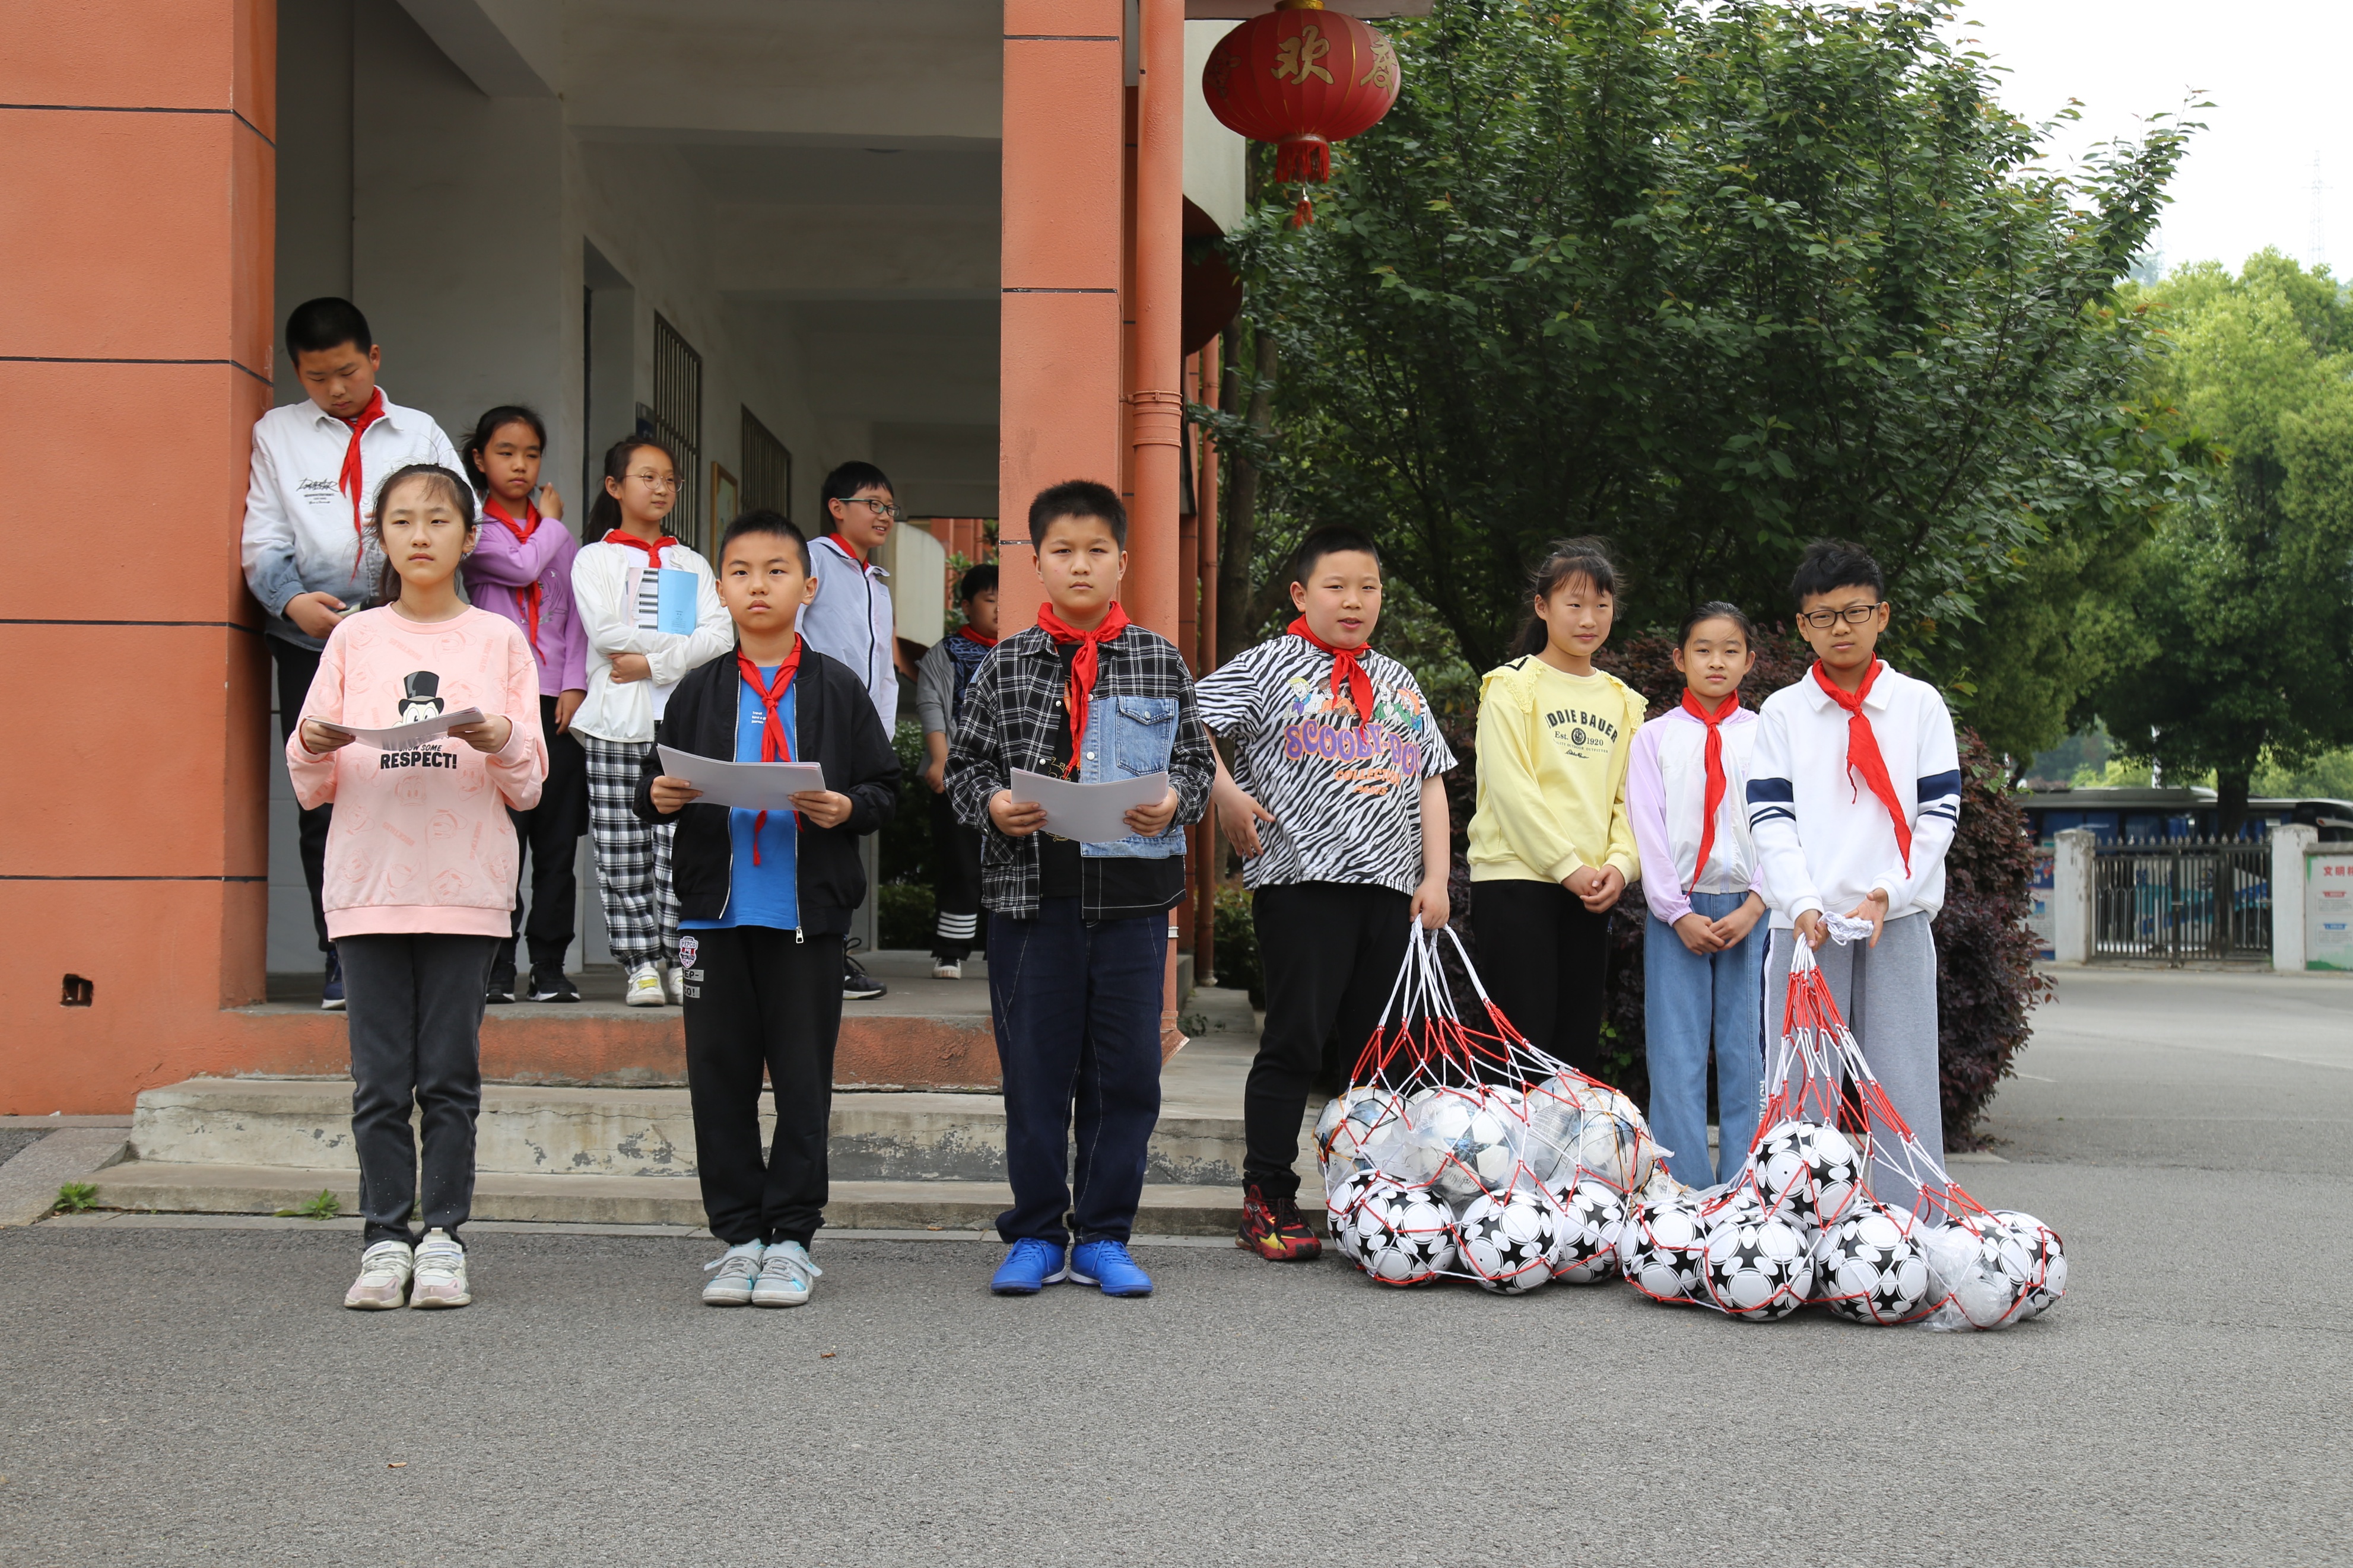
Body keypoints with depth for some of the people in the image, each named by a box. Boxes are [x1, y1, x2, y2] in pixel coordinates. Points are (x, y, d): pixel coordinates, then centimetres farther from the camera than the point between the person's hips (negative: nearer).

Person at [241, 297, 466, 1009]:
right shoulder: (276, 432, 12)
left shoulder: (421, 434, 14)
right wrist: (292, 600, -16)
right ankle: (342, 960, 6)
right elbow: (262, 540, 3)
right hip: (310, 642, 0)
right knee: (324, 804, 0)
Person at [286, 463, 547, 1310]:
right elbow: (311, 785, 11)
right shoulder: (354, 639, 10)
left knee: (449, 1074, 0)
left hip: (466, 883, -1)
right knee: (380, 1076, 0)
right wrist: (314, 750, -11)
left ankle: (443, 1240, 7)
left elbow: (529, 786, 6)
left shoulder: (498, 639, 8)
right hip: (369, 881, 1)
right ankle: (385, 1240, 7)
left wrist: (500, 741, -14)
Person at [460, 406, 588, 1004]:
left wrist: (574, 685, 0)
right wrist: (551, 523, 6)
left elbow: (576, 614, 12)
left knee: (558, 837, 1)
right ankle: (497, 967, -2)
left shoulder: (562, 537, 18)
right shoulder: (475, 529, 5)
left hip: (554, 701, 4)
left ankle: (549, 967, 6)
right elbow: (522, 567, -11)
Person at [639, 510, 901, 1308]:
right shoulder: (701, 691, 9)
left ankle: (792, 1236, 11)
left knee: (803, 1079, 2)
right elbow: (655, 780, 14)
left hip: (807, 911, -2)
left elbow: (885, 786, 4)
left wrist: (847, 808, -16)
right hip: (715, 908, 2)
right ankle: (737, 1235, 14)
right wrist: (658, 797, -8)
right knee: (720, 1076, 5)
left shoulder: (836, 689, 3)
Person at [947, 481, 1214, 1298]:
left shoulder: (1160, 662, 7)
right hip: (1030, 892, 0)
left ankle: (1104, 1237, 15)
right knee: (1034, 1070, 4)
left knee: (1126, 1071, 3)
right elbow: (964, 763, 8)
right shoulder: (1007, 665, 5)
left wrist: (1175, 801, -10)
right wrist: (992, 805, -12)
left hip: (1132, 892, 1)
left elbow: (1197, 760, 10)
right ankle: (1036, 1236, 17)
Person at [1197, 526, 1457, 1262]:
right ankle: (1268, 1202, 1)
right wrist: (1226, 795, -14)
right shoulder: (1271, 665, 3)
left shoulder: (1399, 683, 20)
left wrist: (1435, 877, 10)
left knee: (1372, 1048, 7)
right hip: (1302, 879, -5)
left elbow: (1430, 781, 19)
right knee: (1297, 1042, -5)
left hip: (1390, 888, 5)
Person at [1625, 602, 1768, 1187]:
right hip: (1677, 909, 0)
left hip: (1748, 910, 0)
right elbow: (1646, 828, 1)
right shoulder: (1655, 737, 7)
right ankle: (1685, 1195, 0)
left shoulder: (1765, 736, 8)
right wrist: (1679, 914, -7)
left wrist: (1754, 906, -8)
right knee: (1677, 1058, -4)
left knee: (1746, 1055, 1)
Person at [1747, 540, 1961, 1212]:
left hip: (1897, 921, 0)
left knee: (1903, 1084, -2)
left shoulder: (1920, 704, 8)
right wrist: (1803, 904, -14)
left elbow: (1940, 811, 3)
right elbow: (1770, 817, 1)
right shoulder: (1782, 713, 8)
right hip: (1805, 923, 1)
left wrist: (1887, 891, -10)